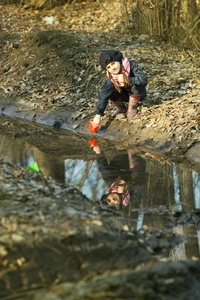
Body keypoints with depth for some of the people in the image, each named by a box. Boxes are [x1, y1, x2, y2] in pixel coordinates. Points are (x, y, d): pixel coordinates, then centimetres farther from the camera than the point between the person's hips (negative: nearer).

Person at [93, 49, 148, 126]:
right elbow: (103, 95, -26)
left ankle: (132, 107, -12)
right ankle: (120, 107, 3)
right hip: (126, 95, 3)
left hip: (138, 93, -2)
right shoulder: (110, 77, -22)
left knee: (135, 85, -35)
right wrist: (98, 114, -34)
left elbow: (144, 80, -38)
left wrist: (127, 79, -43)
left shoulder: (131, 66, -29)